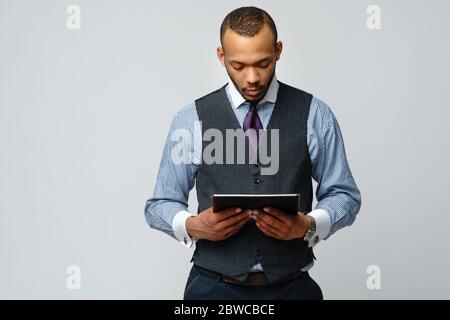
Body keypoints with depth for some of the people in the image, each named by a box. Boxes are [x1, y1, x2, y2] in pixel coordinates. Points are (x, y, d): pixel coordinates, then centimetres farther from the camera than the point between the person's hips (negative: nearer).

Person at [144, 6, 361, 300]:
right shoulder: (192, 119, -3)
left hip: (293, 287, 1)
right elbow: (160, 205, 2)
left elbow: (344, 195, 2)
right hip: (214, 287, 0)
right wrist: (192, 226, -19)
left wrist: (308, 225, -18)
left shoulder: (315, 115, -3)